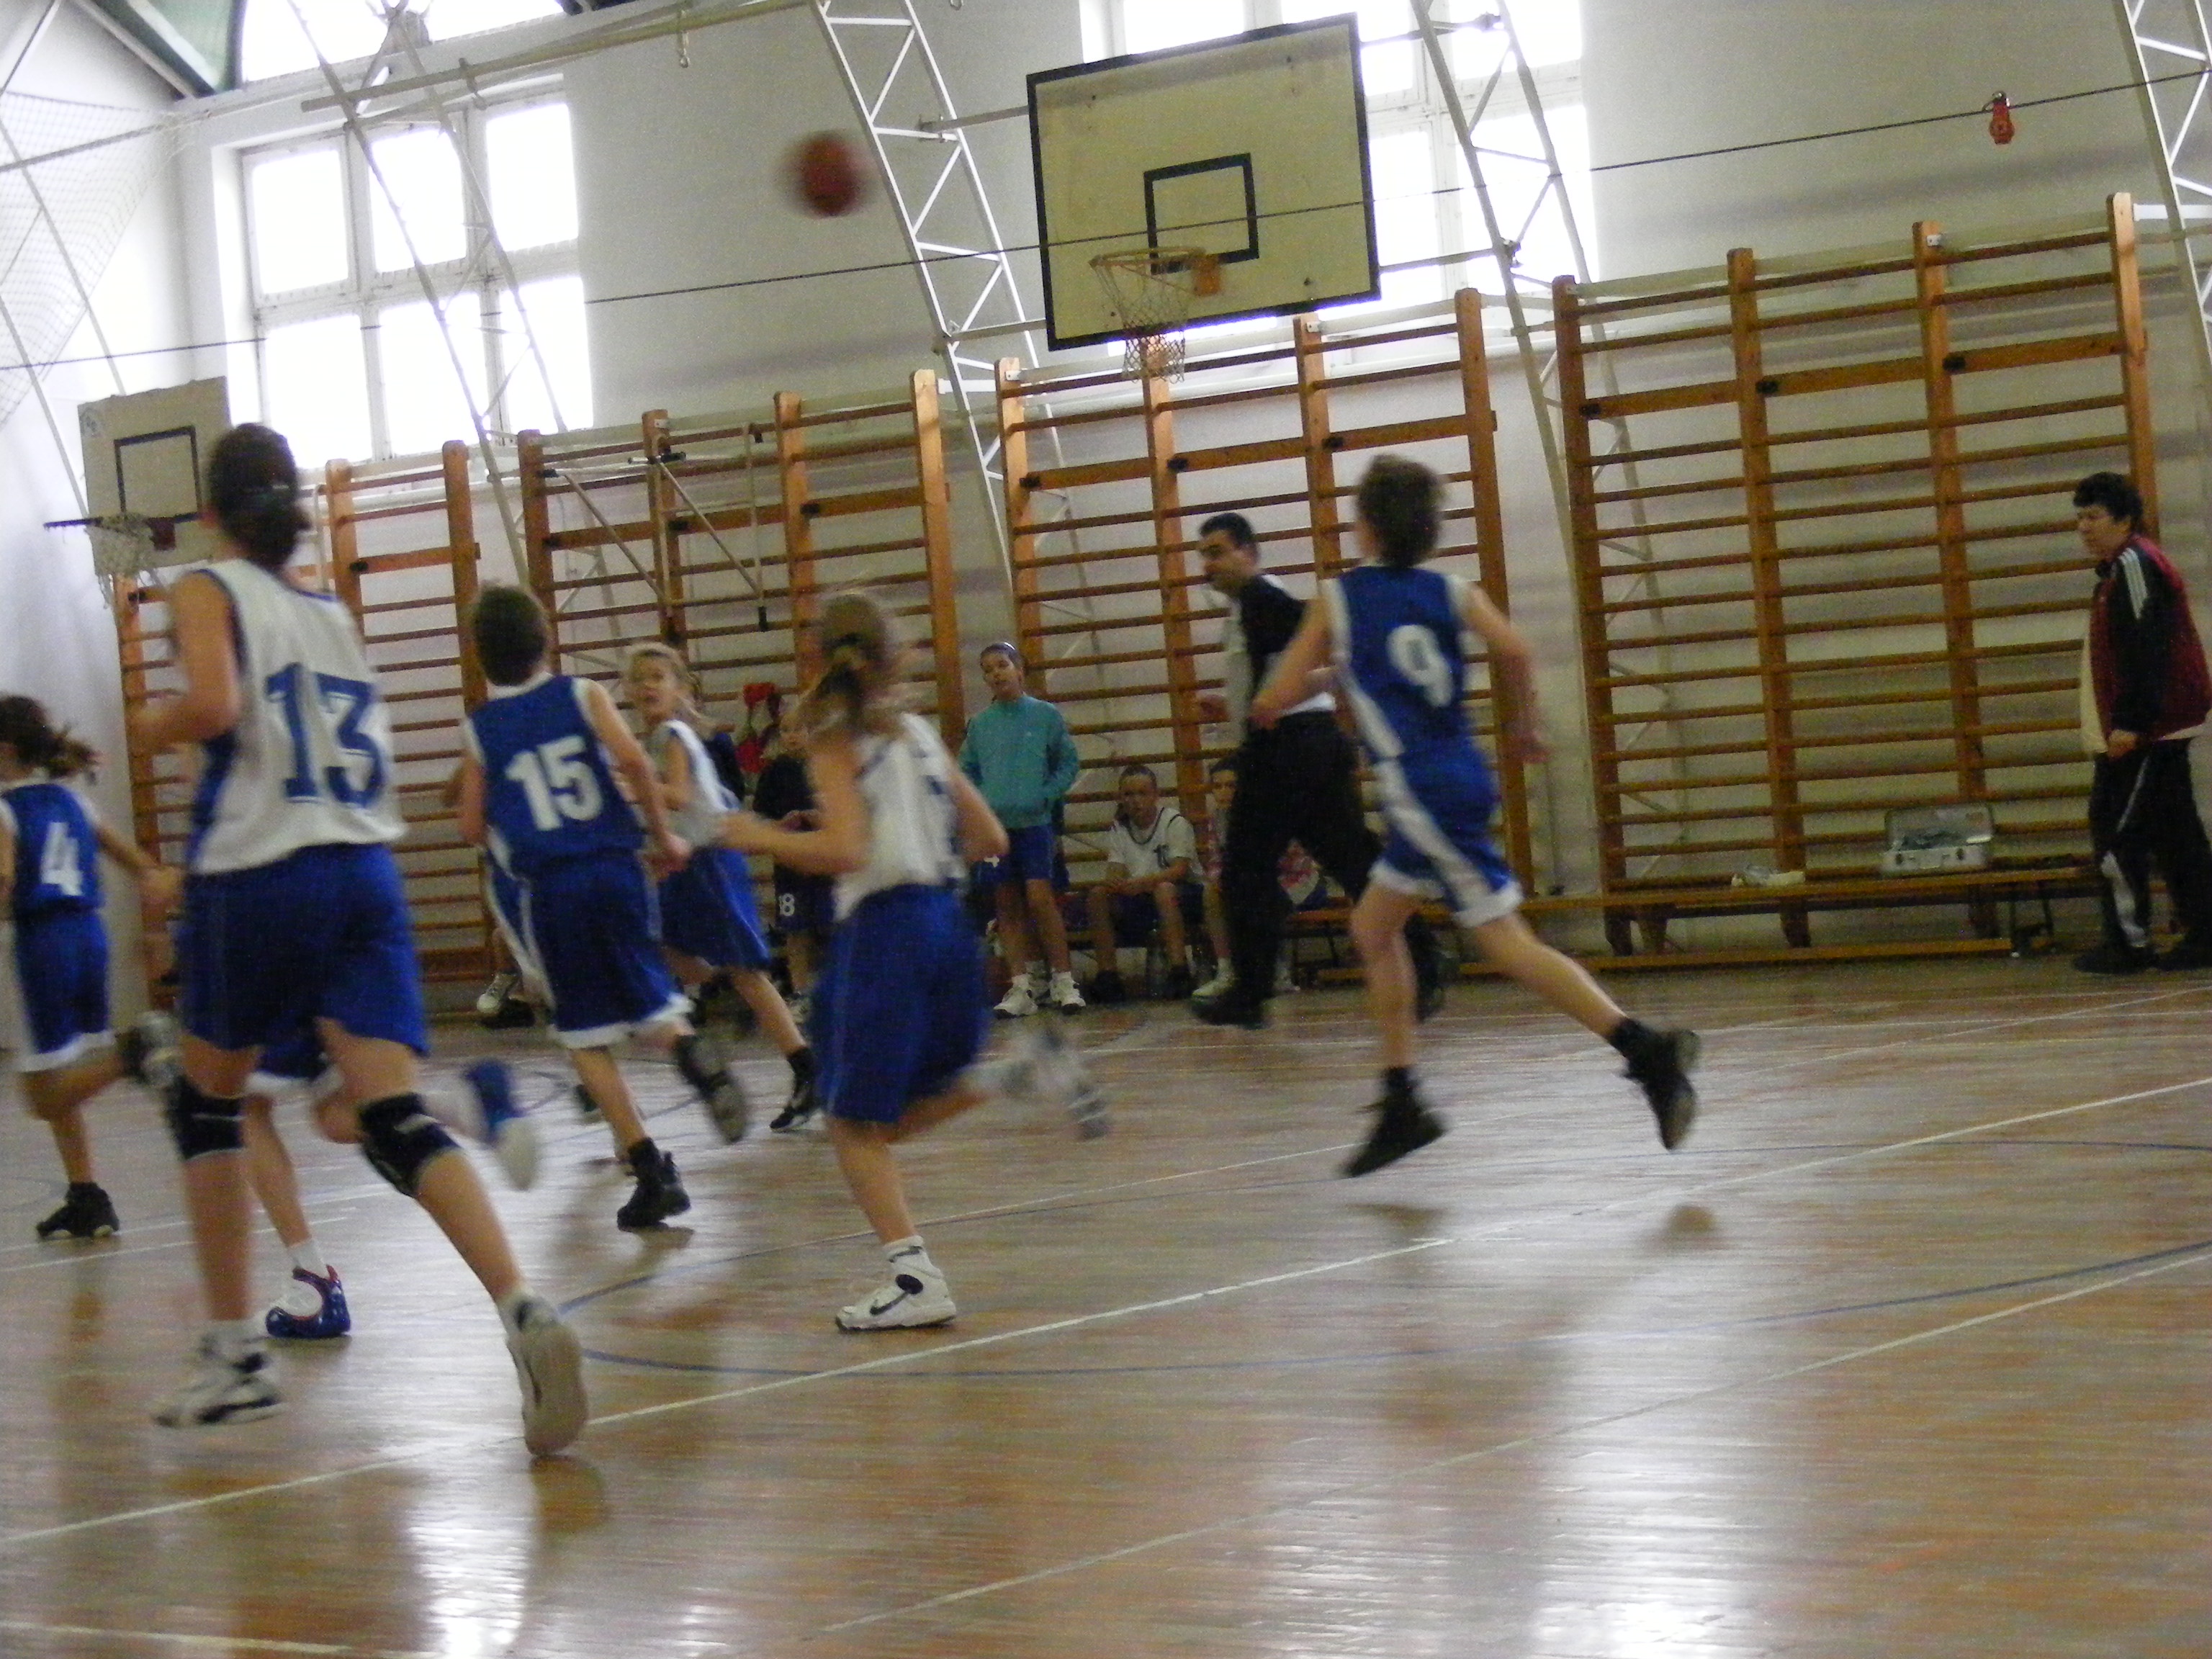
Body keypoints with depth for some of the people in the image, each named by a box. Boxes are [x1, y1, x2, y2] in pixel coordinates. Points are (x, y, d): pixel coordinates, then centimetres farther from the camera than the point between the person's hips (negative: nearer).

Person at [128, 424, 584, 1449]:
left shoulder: (208, 591, 2)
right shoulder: (333, 612, 20)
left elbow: (212, 708, -16)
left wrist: (155, 726, 4)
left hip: (256, 874, -4)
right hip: (365, 869, 4)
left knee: (205, 1103, 17)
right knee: (395, 1118, -6)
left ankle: (232, 1355, 17)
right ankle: (522, 1311, -28)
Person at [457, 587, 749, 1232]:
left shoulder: (479, 730, 4)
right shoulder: (582, 695, 3)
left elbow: (473, 828, 5)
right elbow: (632, 760, -11)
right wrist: (663, 835, -1)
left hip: (547, 887, -1)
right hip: (614, 866, 1)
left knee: (586, 1037, 6)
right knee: (651, 1002, 14)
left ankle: (650, 1168, -4)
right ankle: (691, 1051, -23)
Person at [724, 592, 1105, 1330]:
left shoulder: (834, 741, -5)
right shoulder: (919, 732, 13)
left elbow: (844, 851, -18)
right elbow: (991, 839, 14)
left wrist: (759, 837, -5)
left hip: (883, 928, -6)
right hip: (946, 921, 6)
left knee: (855, 1123, 1)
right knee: (893, 1118, 18)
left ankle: (916, 1277, -11)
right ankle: (1028, 1067, -2)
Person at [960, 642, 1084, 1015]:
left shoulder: (1045, 715, 1)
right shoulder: (980, 722, 8)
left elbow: (1068, 764, 4)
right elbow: (967, 771, 14)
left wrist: (1045, 797, -8)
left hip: (1034, 821, -3)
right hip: (993, 825, 3)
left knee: (1039, 897, -13)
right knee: (1008, 905, 5)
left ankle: (1063, 981, -4)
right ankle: (1021, 987, 8)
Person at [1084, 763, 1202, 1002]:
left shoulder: (1174, 821, -7)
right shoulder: (1117, 829, 8)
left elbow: (1180, 869, -19)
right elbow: (1116, 873, -3)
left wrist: (1143, 882, -35)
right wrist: (1113, 883, -30)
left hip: (1183, 894, -4)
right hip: (1138, 899, 5)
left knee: (1164, 889, -37)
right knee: (1098, 894, -19)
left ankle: (1179, 970, -41)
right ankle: (1107, 973, -21)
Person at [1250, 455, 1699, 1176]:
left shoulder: (1338, 598, 2)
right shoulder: (1452, 590, 10)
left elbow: (1274, 704, 2)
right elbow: (1514, 651, -8)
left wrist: (1264, 700, 25)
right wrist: (1524, 728, 8)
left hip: (1419, 789, -6)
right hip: (1461, 780, 6)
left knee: (1510, 946, -7)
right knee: (1373, 928, 19)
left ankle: (1649, 1053, -19)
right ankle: (1402, 1107, 17)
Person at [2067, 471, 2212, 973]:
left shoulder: (2134, 565, -12)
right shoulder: (2122, 569, 19)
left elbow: (2145, 651, -21)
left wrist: (2129, 723, -25)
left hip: (2144, 733, -10)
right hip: (2158, 729, 10)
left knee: (2117, 834, -8)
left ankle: (2128, 942, -7)